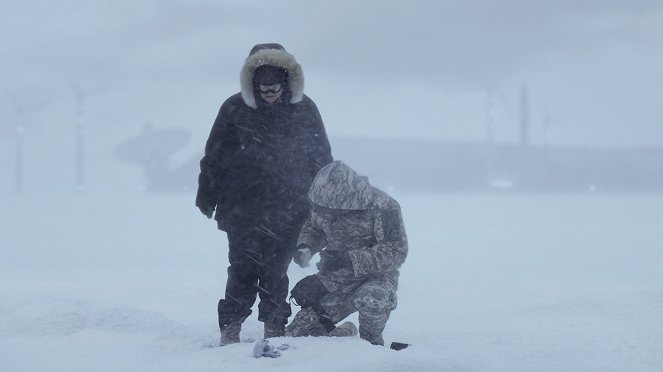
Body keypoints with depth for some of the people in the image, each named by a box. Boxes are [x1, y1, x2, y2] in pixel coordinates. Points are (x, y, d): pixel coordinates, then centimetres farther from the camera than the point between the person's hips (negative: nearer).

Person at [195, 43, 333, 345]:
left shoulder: (303, 110, 4)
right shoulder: (235, 108, 1)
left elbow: (322, 160, 12)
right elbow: (213, 156, 7)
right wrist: (206, 197, 7)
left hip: (288, 214, 1)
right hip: (242, 211, -1)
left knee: (275, 273, 4)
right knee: (243, 270, -4)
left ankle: (275, 329, 16)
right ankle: (230, 329, 5)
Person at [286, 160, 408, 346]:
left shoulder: (382, 208, -22)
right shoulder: (322, 202, -6)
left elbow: (396, 252, -21)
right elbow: (311, 227, 14)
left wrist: (349, 259, -29)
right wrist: (305, 247, -10)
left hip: (374, 277, -5)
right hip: (334, 279, 5)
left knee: (372, 299, -42)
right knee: (292, 336, -4)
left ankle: (372, 342, -11)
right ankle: (340, 334, 24)